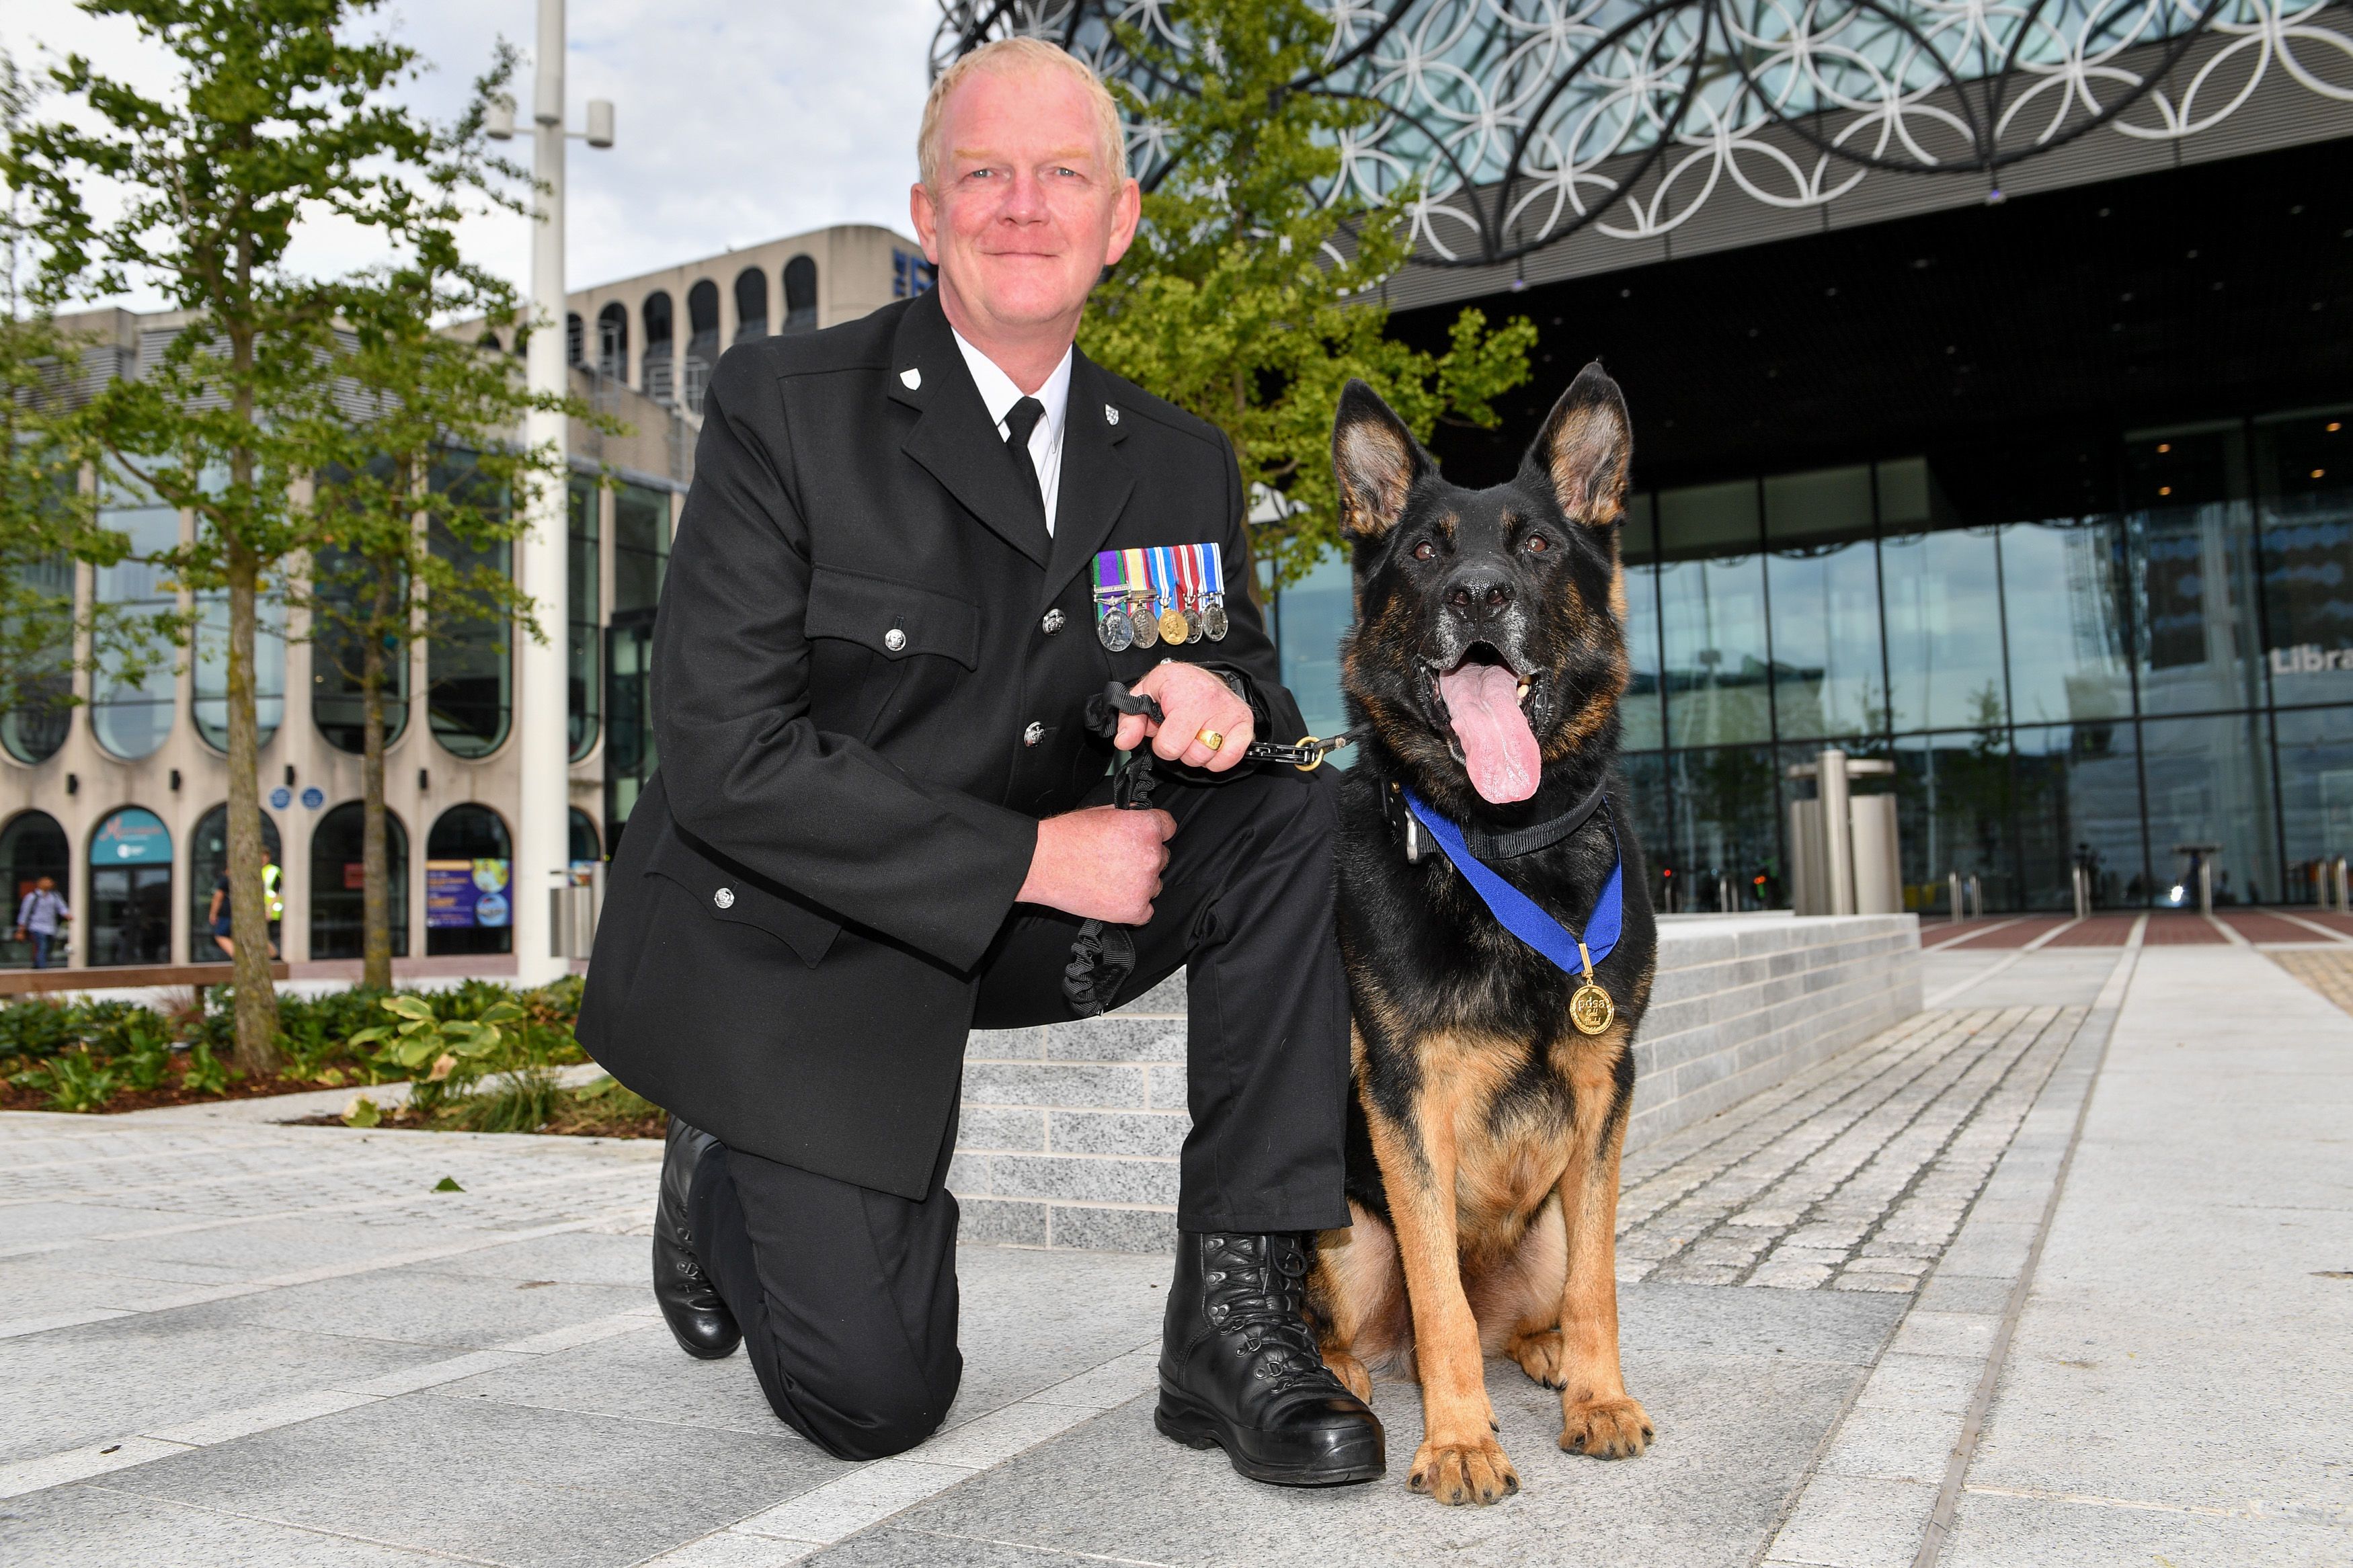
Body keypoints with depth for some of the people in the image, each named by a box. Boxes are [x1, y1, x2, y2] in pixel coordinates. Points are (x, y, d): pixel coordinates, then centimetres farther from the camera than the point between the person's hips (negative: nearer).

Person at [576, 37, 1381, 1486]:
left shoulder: (1180, 463, 1)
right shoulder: (783, 406, -13)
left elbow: (1243, 668, 9)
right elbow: (725, 756, -19)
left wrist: (1221, 697, -18)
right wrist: (1034, 856, -24)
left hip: (1013, 921, 5)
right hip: (787, 938, -4)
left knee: (1293, 811, -18)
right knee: (875, 1400, -10)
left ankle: (1238, 1307, -14)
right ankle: (728, 1168, 23)